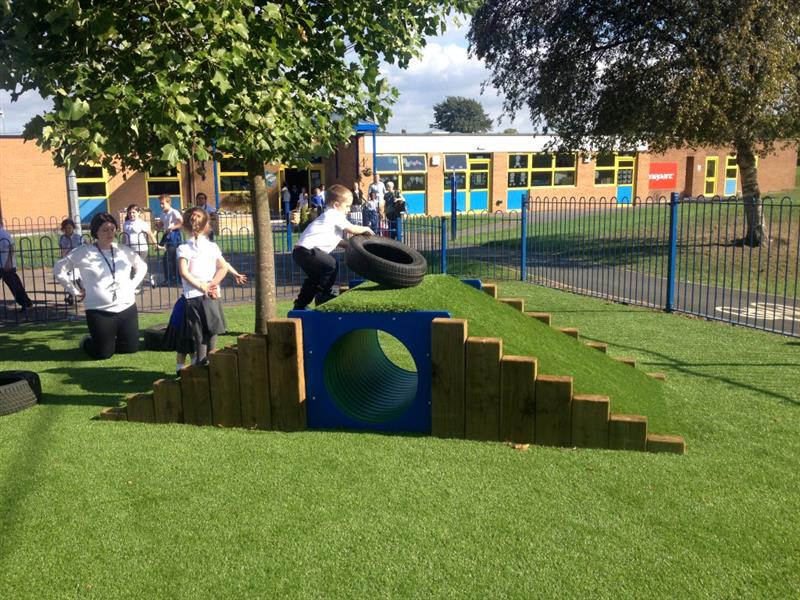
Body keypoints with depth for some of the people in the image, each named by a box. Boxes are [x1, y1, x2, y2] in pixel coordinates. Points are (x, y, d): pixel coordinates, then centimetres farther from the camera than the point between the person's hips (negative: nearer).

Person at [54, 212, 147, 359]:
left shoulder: (123, 251, 6)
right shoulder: (83, 252, -4)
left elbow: (142, 266, 21)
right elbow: (58, 269, 1)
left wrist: (133, 284, 7)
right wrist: (75, 291, -3)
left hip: (127, 308, 4)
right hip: (99, 311, -3)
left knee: (131, 348, 6)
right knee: (104, 353, 0)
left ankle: (111, 340, 38)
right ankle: (86, 342, 33)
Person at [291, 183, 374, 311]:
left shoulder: (330, 216, 25)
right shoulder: (335, 215, -6)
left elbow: (337, 241, 24)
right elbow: (351, 229, -9)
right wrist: (366, 229, 8)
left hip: (300, 250, 11)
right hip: (307, 250, -11)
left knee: (315, 276, 25)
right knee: (332, 264, -12)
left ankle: (300, 305, 30)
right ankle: (322, 295, -2)